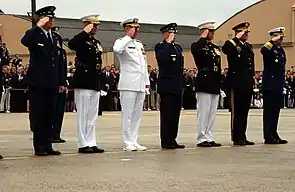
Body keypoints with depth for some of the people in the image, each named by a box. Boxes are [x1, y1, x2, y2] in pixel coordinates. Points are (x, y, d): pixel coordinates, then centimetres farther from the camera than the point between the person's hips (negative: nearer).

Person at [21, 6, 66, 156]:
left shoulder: (55, 38, 18)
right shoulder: (34, 34, -1)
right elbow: (24, 41, -27)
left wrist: (61, 82, 14)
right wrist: (39, 26, -25)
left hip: (51, 83, 6)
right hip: (37, 82, -6)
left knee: (49, 115, 7)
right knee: (38, 115, -2)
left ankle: (47, 146, 12)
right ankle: (39, 147, 2)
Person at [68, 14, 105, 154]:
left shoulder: (97, 43, 18)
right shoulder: (81, 39, -6)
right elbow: (71, 44, -31)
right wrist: (86, 32, -25)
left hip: (95, 83, 8)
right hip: (83, 83, -8)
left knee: (92, 115, 10)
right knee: (83, 115, -4)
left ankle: (91, 143, 15)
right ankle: (83, 144, -1)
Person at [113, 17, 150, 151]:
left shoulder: (139, 44, 21)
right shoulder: (122, 42, -2)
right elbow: (116, 49, -27)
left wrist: (147, 81, 19)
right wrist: (128, 37, -16)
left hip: (141, 85, 7)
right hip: (128, 84, -7)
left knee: (137, 114, 9)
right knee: (127, 114, -5)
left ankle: (134, 141, 14)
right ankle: (128, 143, -3)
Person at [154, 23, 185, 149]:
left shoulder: (178, 47, 18)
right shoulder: (160, 46, -4)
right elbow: (162, 58, -27)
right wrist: (168, 43, -18)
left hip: (177, 86, 7)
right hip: (166, 86, -7)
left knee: (175, 114, 9)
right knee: (166, 114, -5)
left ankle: (172, 140, 14)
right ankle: (166, 141, -1)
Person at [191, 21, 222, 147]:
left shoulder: (216, 48, 18)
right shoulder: (197, 46, -2)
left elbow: (219, 66, 18)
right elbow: (195, 51, -29)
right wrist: (203, 38, -17)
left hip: (215, 85, 7)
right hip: (204, 83, -7)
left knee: (212, 113, 9)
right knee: (203, 112, -6)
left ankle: (209, 138, 14)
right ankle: (202, 139, -2)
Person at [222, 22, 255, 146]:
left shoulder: (249, 46, 19)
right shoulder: (232, 45, -4)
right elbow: (225, 49, -29)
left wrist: (252, 77, 18)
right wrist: (237, 39, -24)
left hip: (248, 84, 8)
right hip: (237, 83, -7)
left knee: (244, 111, 10)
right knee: (237, 111, -4)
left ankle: (242, 137, 15)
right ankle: (237, 138, 0)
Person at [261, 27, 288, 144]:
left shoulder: (281, 51, 18)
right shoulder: (269, 49, -7)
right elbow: (263, 50, -33)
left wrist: (283, 84, 21)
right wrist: (273, 41, -29)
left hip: (279, 86, 8)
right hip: (270, 86, -8)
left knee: (275, 111, 11)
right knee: (269, 111, -5)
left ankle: (274, 135, 17)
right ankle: (269, 137, -2)